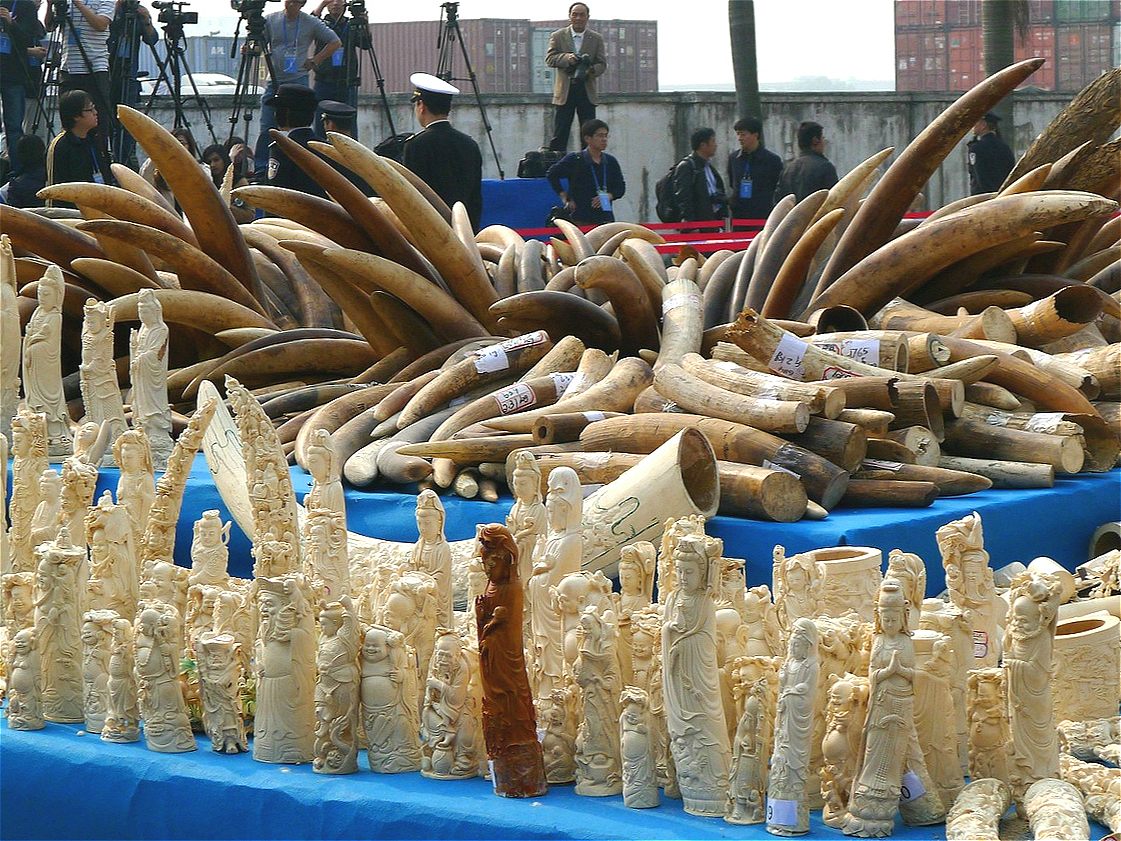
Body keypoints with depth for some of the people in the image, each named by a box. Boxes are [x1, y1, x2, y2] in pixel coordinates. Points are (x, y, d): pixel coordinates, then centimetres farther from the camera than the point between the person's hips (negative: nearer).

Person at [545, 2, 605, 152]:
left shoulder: (596, 38, 9)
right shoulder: (558, 37, 7)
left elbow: (602, 63, 4)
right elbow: (549, 58, -2)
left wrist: (591, 71, -17)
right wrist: (567, 58, -20)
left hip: (587, 90, 1)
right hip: (565, 90, -1)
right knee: (559, 134, -2)